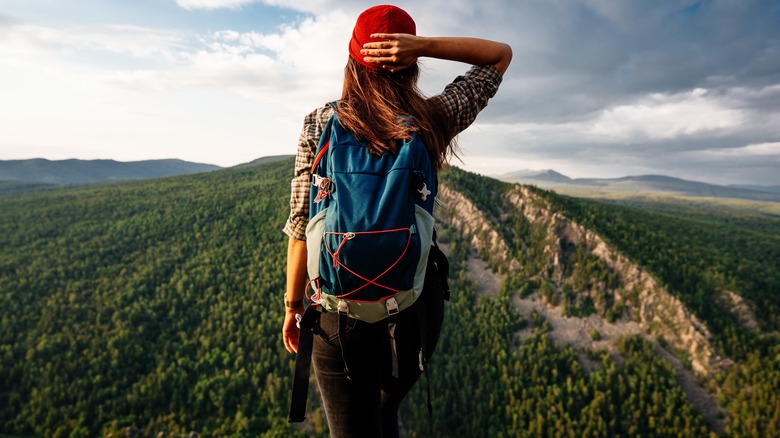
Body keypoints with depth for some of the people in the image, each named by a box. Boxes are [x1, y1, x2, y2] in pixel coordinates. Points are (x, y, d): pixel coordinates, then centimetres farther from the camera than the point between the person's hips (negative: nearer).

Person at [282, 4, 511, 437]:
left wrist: (293, 304, 5)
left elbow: (301, 223, -7)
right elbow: (501, 53, 7)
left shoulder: (320, 124, -6)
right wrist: (422, 44, -8)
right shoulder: (434, 121, -5)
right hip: (418, 302, 2)